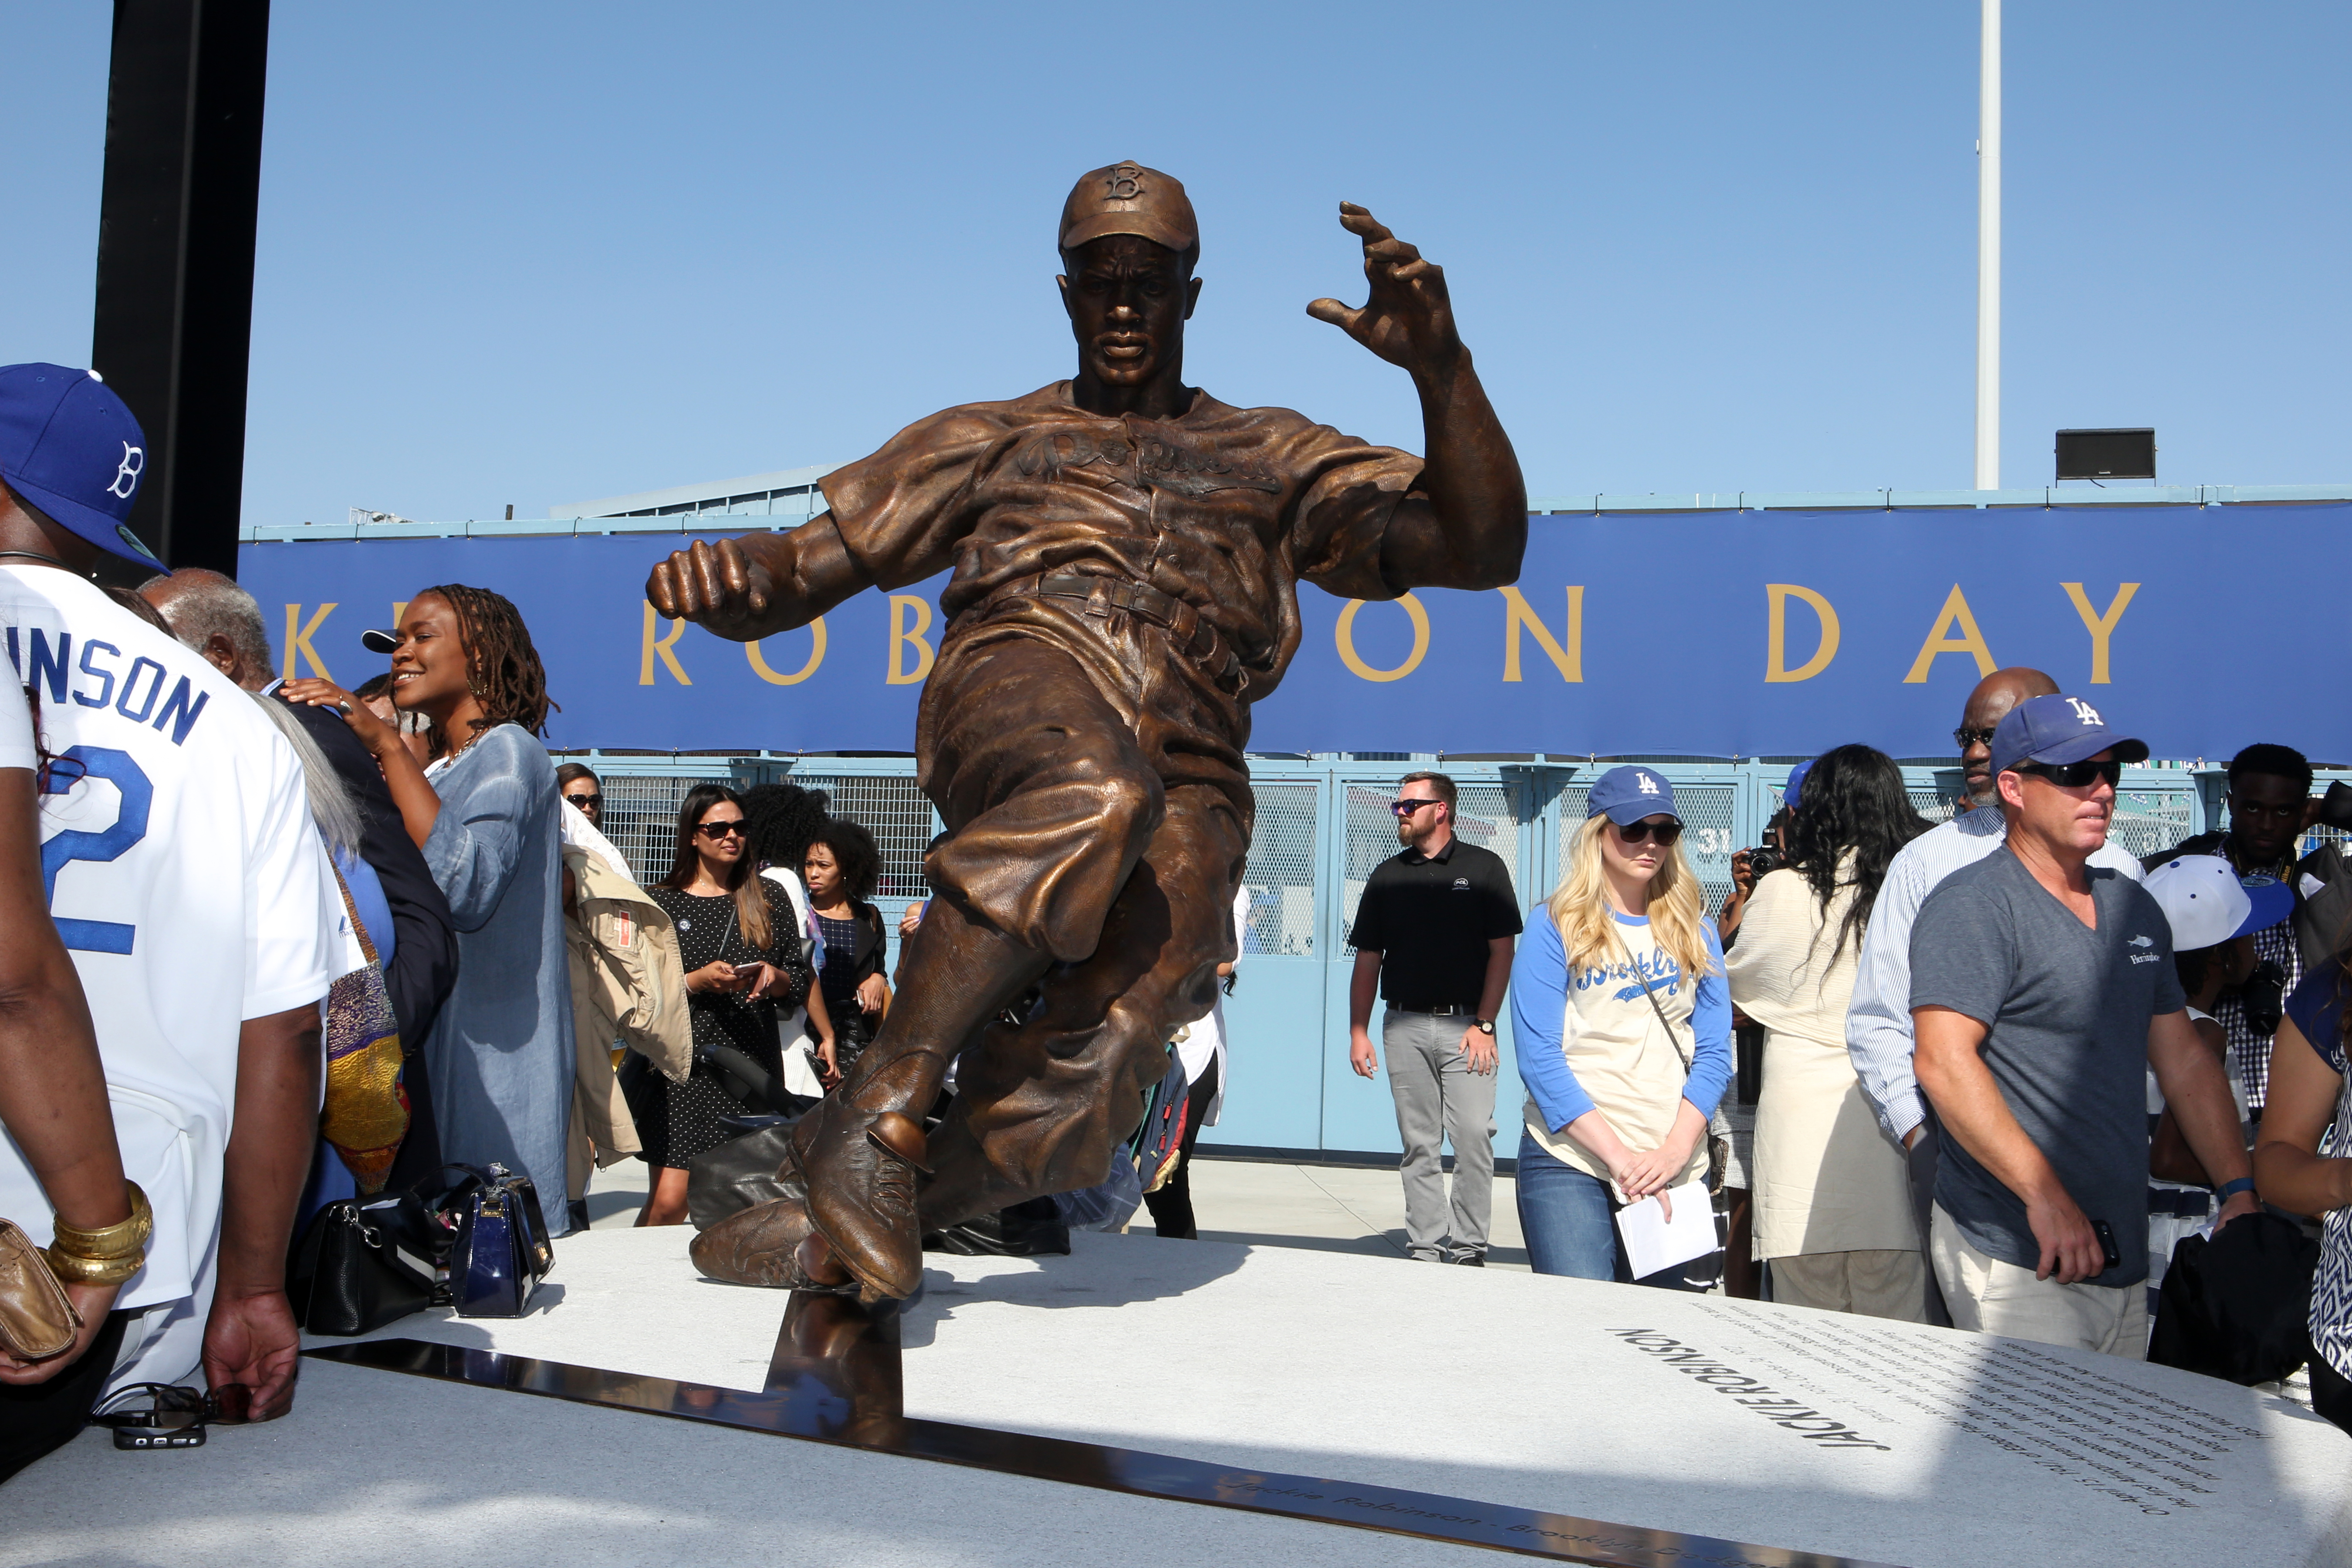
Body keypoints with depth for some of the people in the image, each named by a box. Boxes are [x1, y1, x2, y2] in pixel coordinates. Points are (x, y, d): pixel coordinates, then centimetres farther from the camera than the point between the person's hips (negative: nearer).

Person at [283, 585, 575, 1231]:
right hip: (423, 1048, 9)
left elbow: (467, 891, -26)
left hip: (490, 1057, -9)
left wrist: (386, 746, -23)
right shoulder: (427, 769, 20)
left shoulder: (507, 751, -8)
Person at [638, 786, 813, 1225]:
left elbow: (801, 982, 14)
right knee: (668, 1202, -9)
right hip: (683, 1071, -2)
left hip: (755, 1068, 3)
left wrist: (772, 977, -6)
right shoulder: (661, 902, 5)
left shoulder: (769, 900, 13)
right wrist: (695, 982, -13)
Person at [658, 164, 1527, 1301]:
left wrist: (1440, 370, -3)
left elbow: (1482, 549, 15)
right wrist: (732, 574, -4)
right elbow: (804, 568, 22)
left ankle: (828, 1219, -7)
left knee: (1090, 1069, -27)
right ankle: (876, 1110, -32)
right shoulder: (991, 441, 29)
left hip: (1186, 782, 1)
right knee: (1095, 792, -41)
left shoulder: (1273, 459, 28)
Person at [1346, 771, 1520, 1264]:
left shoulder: (1483, 868, 4)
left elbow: (1501, 951, 0)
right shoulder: (1387, 876, 13)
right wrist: (1358, 1033, 7)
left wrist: (1484, 1025, -7)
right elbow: (1367, 960, 14)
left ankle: (1468, 1248, 0)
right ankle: (1426, 1250, 9)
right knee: (1417, 1145, 4)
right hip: (1404, 1027, 3)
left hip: (1466, 1026, -3)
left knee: (1473, 1135, -10)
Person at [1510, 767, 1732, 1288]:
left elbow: (1714, 1052, 7)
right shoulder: (1555, 924, 0)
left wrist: (1676, 1149, -9)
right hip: (1569, 1162, -3)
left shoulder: (1694, 930, 11)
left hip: (1676, 1167, 4)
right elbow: (1539, 1057, -6)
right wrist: (1619, 1156, -14)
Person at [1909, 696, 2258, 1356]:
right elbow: (1944, 1063, -21)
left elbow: (2186, 1062, 21)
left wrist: (2239, 1190, 12)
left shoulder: (2133, 906, 16)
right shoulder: (1973, 907, -10)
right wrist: (2044, 1196, -25)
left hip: (2125, 1254, 8)